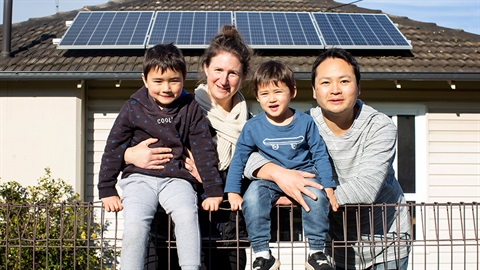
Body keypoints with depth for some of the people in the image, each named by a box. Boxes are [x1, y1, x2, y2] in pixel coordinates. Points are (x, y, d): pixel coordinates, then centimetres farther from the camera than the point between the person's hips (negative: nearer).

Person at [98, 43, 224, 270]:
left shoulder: (190, 109, 3)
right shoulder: (132, 108, 2)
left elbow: (204, 150, 6)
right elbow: (113, 149, 7)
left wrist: (213, 191, 3)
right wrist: (107, 191, 4)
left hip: (177, 178, 0)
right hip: (139, 178, 0)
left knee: (187, 215, -29)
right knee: (135, 223, -25)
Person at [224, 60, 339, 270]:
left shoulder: (305, 122, 0)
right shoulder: (253, 127, 0)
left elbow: (320, 155, 5)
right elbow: (238, 159, 5)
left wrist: (328, 187, -3)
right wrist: (233, 192, -2)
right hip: (269, 179, 0)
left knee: (317, 194, -32)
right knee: (252, 196, -31)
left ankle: (316, 253, -17)